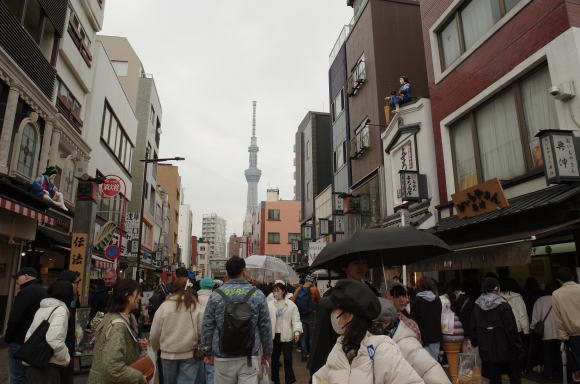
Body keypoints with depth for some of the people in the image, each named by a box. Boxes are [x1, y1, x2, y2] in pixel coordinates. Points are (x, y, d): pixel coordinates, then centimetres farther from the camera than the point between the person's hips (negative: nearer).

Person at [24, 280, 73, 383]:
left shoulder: (41, 309, 13)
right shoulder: (61, 310, -13)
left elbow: (28, 336, 16)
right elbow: (55, 340, -24)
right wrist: (66, 359, -10)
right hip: (47, 365, -8)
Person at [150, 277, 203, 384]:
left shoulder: (164, 306, -8)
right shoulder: (196, 307, -8)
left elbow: (154, 333, -3)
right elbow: (201, 331, -8)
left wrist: (155, 348, 17)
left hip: (168, 354, 1)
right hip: (190, 355, -1)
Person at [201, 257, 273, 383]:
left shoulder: (216, 295, -3)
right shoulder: (257, 295, -3)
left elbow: (207, 327, 0)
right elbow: (265, 327, 0)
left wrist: (209, 352, 11)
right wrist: (267, 353, 10)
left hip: (223, 359, 1)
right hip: (249, 358, -1)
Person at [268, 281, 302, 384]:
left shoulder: (291, 305, -3)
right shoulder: (270, 305, 3)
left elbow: (296, 320, -5)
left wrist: (297, 332, -16)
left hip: (286, 335, -2)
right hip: (273, 335, 3)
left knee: (288, 358, 1)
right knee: (274, 357, 12)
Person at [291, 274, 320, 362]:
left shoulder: (298, 289, -4)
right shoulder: (313, 289, -14)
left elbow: (292, 301, -7)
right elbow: (319, 301, -1)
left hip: (301, 315, 3)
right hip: (311, 315, -3)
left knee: (303, 337, 13)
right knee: (312, 337, 10)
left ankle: (304, 355, 17)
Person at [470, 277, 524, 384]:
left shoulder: (477, 306, 0)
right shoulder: (502, 305, -15)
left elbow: (473, 328, 7)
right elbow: (511, 329, -14)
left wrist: (475, 343, 19)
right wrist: (518, 347, -7)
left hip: (487, 351, 4)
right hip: (505, 350, -4)